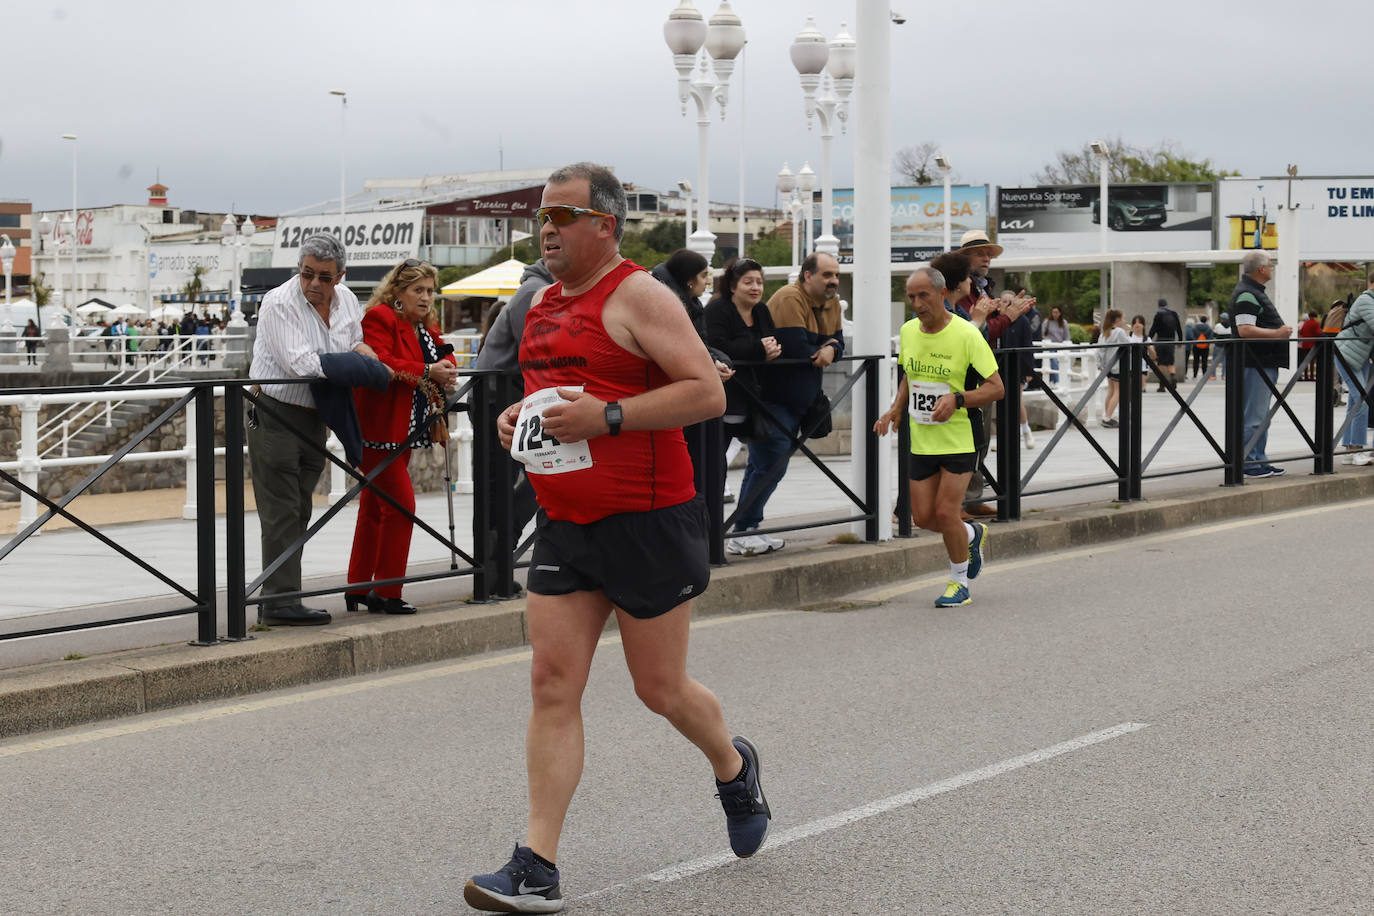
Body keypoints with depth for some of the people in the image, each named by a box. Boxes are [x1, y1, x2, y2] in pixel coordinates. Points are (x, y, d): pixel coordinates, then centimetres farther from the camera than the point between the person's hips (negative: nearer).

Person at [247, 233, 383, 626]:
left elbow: (358, 343, 24)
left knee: (297, 512, 11)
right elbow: (301, 363, -24)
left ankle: (275, 597, 18)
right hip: (275, 416, -8)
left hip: (314, 417, 8)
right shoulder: (279, 304, -16)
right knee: (282, 512, -8)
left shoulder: (347, 300, 6)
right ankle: (280, 600, -7)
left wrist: (362, 350, 0)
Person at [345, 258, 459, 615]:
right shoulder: (379, 318, -11)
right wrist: (428, 372, -26)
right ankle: (386, 593, -6)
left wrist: (446, 368, -6)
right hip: (378, 429, -9)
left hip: (404, 431, 10)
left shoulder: (426, 327, 18)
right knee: (400, 504, -12)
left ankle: (358, 588, 22)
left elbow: (443, 357, 18)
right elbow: (380, 364, -24)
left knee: (374, 509, 14)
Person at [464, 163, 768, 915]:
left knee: (661, 688, 5)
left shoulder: (638, 296, -10)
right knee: (552, 684, -2)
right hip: (563, 524, 7)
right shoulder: (543, 304, 14)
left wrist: (606, 416, -24)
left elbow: (708, 393, -17)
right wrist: (518, 415, 8)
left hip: (647, 522, -7)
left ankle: (733, 768, 38)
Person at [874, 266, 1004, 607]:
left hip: (958, 440, -5)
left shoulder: (966, 334, -14)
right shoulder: (908, 331, 4)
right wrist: (895, 410, 6)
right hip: (922, 441, 6)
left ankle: (959, 581, 13)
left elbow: (997, 387, -12)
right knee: (923, 517, 4)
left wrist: (957, 399, -25)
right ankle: (973, 534, 35)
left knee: (945, 513, -9)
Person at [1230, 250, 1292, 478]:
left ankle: (1259, 460, 21)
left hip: (1265, 364, 11)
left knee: (1261, 416, 15)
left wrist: (1280, 331, 20)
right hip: (1255, 365, -11)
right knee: (1253, 416, -8)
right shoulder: (1247, 295, -16)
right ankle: (1247, 464, -6)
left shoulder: (1254, 292, 19)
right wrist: (1277, 334, -22)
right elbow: (1244, 330, -25)